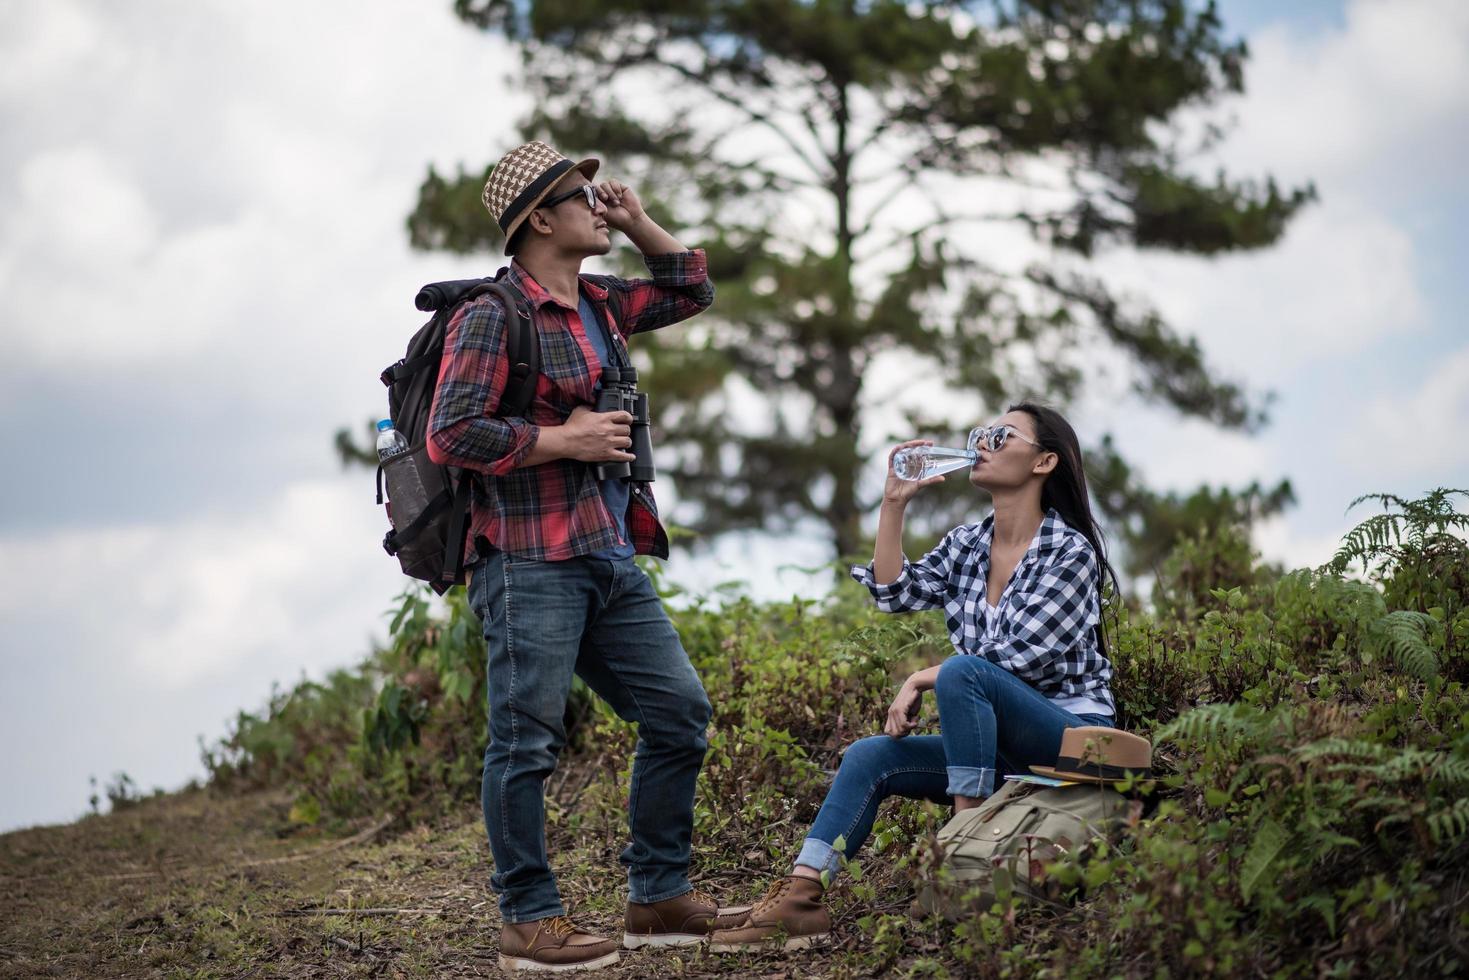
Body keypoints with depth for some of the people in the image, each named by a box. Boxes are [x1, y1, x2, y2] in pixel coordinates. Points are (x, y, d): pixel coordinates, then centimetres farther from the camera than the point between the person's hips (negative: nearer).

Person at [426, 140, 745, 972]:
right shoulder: (493, 315, -9)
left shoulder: (600, 305, 16)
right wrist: (563, 440, -13)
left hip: (612, 560, 9)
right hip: (529, 560, -9)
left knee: (680, 711, 9)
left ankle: (660, 899, 18)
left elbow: (691, 290, 31)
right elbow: (450, 435, -16)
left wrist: (637, 223, 16)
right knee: (528, 740, -5)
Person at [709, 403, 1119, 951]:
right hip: (1000, 746, 7)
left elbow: (1019, 657, -17)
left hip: (1073, 735, -7)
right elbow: (896, 594, 0)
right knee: (869, 756, -10)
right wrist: (894, 502, -5)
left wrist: (921, 681, -13)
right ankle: (800, 899, -22)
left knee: (962, 671, -31)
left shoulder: (1071, 551, -10)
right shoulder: (967, 545, 11)